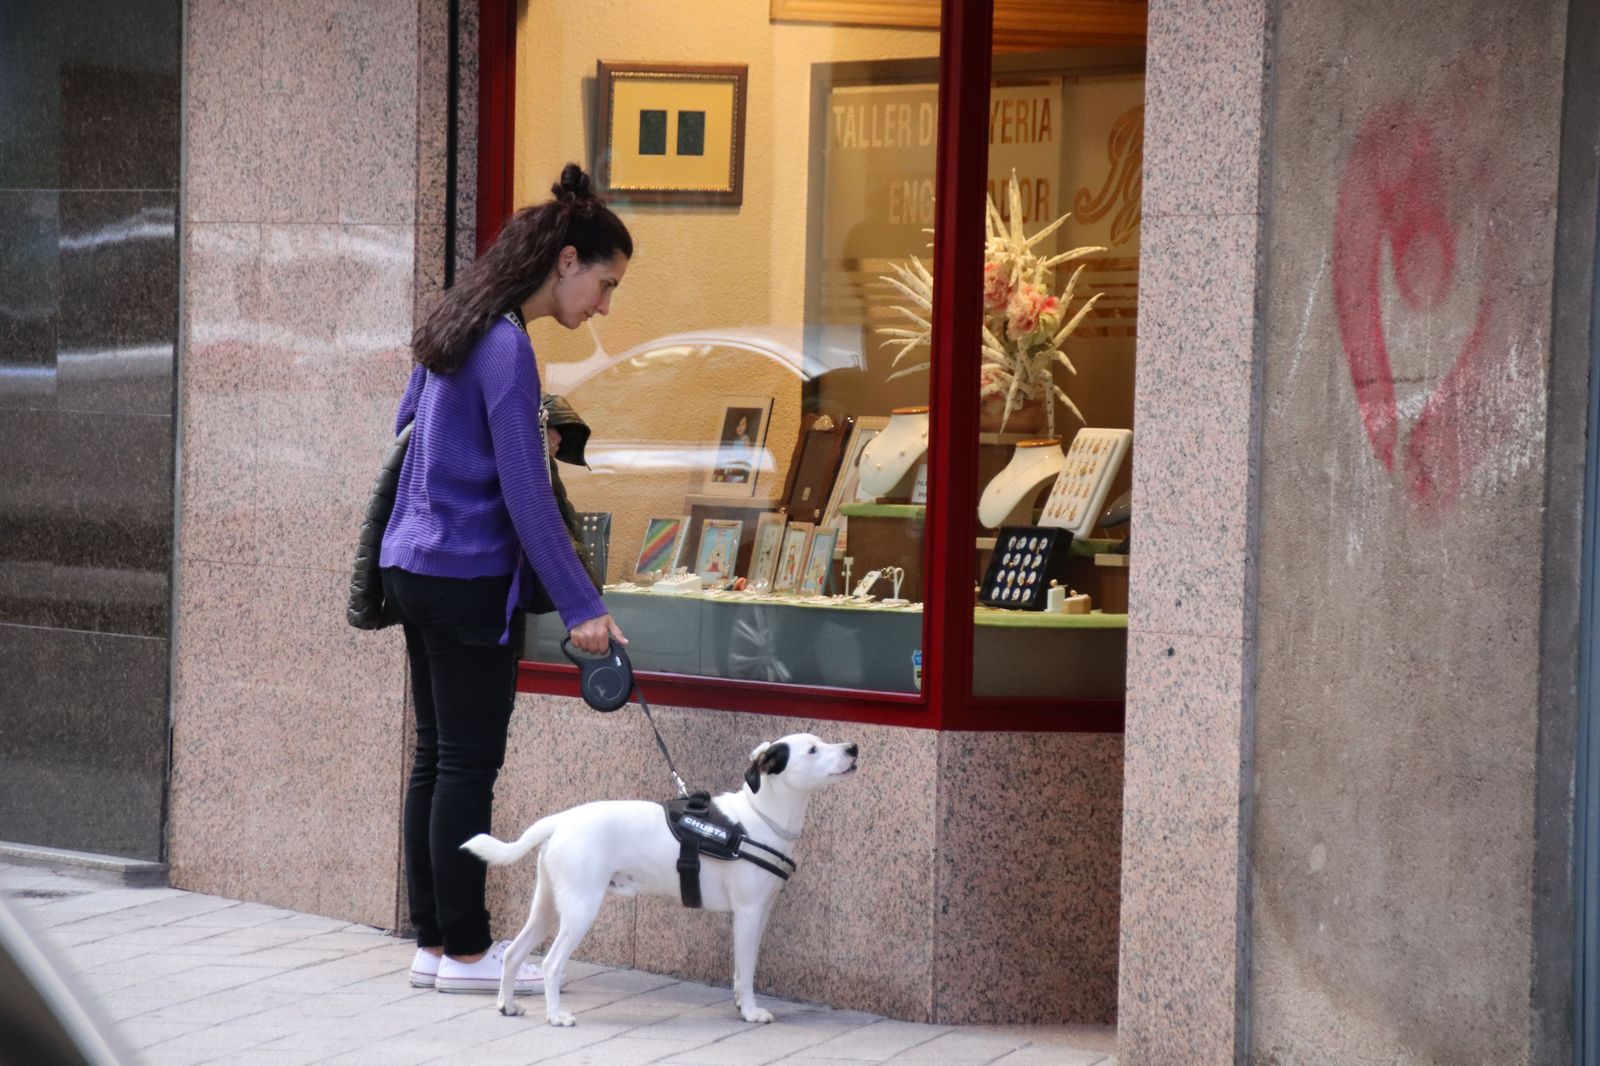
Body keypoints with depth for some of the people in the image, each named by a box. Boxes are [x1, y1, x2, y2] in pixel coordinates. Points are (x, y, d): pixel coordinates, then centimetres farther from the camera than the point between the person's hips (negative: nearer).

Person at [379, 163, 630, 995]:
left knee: (437, 758, 12)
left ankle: (434, 941, 17)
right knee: (469, 764, -1)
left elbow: (406, 435, 21)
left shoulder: (453, 331, 11)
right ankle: (464, 951, 5)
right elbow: (526, 494, -19)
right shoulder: (506, 347, -16)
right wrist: (582, 607, -16)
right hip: (470, 580, -9)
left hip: (416, 569, 9)